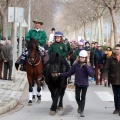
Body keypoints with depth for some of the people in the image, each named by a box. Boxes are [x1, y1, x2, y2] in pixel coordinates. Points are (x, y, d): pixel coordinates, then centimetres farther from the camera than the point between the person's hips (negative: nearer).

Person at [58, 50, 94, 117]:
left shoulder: (88, 66, -8)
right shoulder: (76, 65, -2)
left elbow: (91, 74, -21)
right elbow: (69, 73, 4)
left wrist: (86, 66, -26)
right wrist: (61, 74, -2)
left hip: (84, 84, -2)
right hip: (77, 84, 2)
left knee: (83, 97, 2)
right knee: (77, 97, 6)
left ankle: (82, 111, 10)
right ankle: (80, 106, 36)